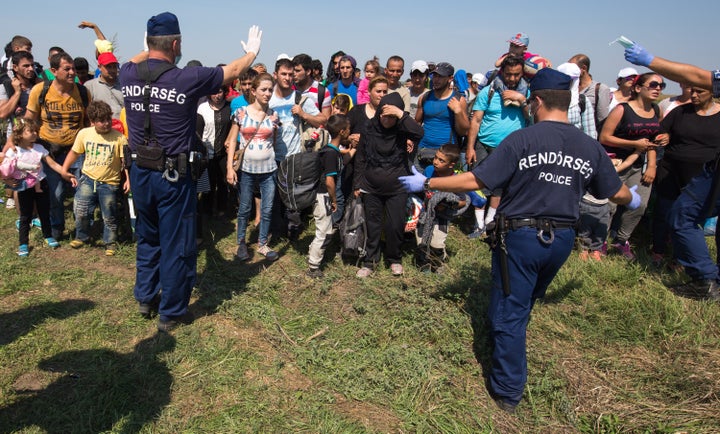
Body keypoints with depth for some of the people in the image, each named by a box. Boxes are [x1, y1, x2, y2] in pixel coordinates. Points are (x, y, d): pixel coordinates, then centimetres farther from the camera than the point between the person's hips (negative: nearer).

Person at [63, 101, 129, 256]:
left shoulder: (119, 137, -11)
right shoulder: (84, 133, -2)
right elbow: (74, 153, 11)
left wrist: (128, 179, -18)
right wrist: (63, 171, 7)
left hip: (109, 183, -2)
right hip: (88, 179, 2)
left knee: (109, 217, 8)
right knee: (80, 211, -7)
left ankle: (110, 242, 28)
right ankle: (82, 237, 20)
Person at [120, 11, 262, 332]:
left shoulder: (128, 75, -2)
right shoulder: (186, 79, -16)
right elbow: (232, 71, 0)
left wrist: (152, 48, 40)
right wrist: (252, 52, 18)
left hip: (139, 171, 6)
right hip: (173, 176, -6)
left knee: (147, 237, 23)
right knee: (177, 245, 7)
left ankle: (145, 299, 36)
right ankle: (171, 314, 18)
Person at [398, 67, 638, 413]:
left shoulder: (522, 139, -16)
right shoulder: (590, 147, 0)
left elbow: (476, 180, -18)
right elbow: (616, 192, 12)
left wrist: (427, 183, -8)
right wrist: (633, 199, 36)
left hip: (520, 236, -5)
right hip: (562, 238, 6)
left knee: (510, 312, 6)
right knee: (525, 304, 25)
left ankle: (508, 392, 15)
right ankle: (509, 364, 46)